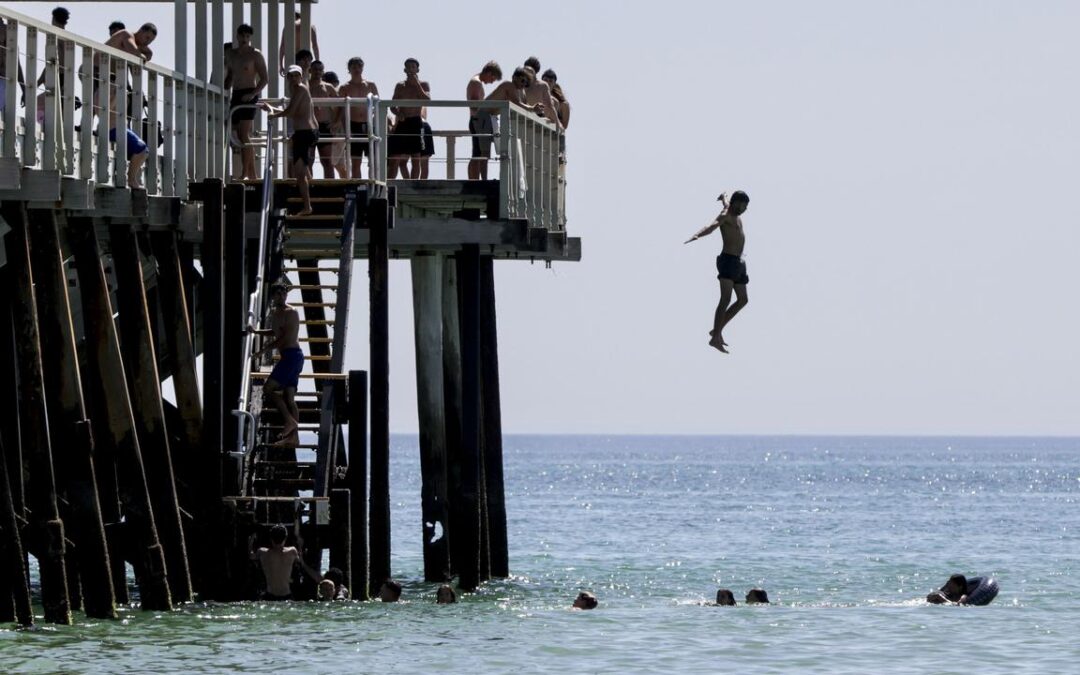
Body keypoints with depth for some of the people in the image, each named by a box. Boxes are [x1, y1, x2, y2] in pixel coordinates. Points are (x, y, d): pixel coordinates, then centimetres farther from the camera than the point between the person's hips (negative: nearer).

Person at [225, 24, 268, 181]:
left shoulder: (255, 55, -4)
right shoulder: (230, 54, 15)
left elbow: (265, 79, -6)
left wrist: (253, 94, -19)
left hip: (248, 96, -7)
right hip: (236, 96, 7)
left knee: (244, 135, -15)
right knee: (240, 136, 6)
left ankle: (245, 172, -16)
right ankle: (252, 173, 10)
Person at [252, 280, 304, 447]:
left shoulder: (291, 313, -10)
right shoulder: (274, 312, 18)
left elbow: (286, 337, -17)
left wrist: (265, 349, -13)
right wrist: (257, 332, 28)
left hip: (292, 355, -9)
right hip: (288, 357, 9)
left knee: (269, 388, -13)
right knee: (289, 398, 5)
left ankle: (289, 420, -11)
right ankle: (293, 436, 2)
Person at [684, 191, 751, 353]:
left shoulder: (735, 215, 17)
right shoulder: (725, 216, -9)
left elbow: (726, 202, 42)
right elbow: (712, 226, -30)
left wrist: (724, 198, 66)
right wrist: (697, 236, -49)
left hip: (737, 262, 10)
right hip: (728, 261, -10)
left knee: (743, 300, 13)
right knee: (726, 300, -18)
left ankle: (717, 331, 18)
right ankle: (715, 338, -23)